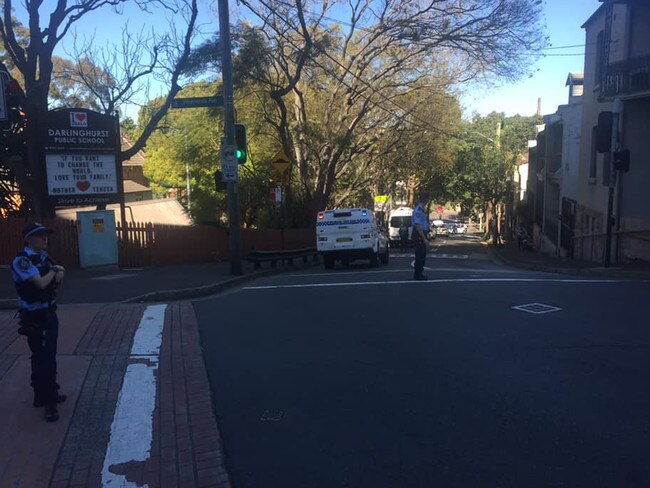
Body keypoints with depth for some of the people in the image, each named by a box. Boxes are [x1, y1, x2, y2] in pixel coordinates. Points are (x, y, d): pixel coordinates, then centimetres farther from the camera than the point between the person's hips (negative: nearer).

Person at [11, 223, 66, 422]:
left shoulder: (43, 257, 7)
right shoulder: (21, 260, -18)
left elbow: (59, 271, 18)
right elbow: (41, 283, -27)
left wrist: (59, 271, -5)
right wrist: (53, 271, -8)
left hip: (49, 314, 8)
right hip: (34, 319, -8)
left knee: (47, 356, 17)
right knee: (43, 358, -4)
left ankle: (44, 394, 32)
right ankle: (48, 402, 6)